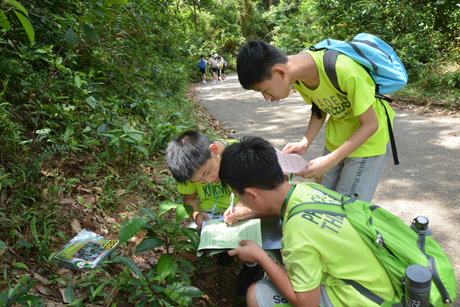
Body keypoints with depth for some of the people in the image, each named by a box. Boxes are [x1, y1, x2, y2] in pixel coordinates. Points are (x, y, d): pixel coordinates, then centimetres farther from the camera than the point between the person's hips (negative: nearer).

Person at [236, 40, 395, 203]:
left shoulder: (343, 71, -34)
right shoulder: (297, 70, -12)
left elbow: (370, 124, -23)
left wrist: (330, 161, -25)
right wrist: (305, 143, -12)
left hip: (369, 138, -6)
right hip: (336, 140, 6)